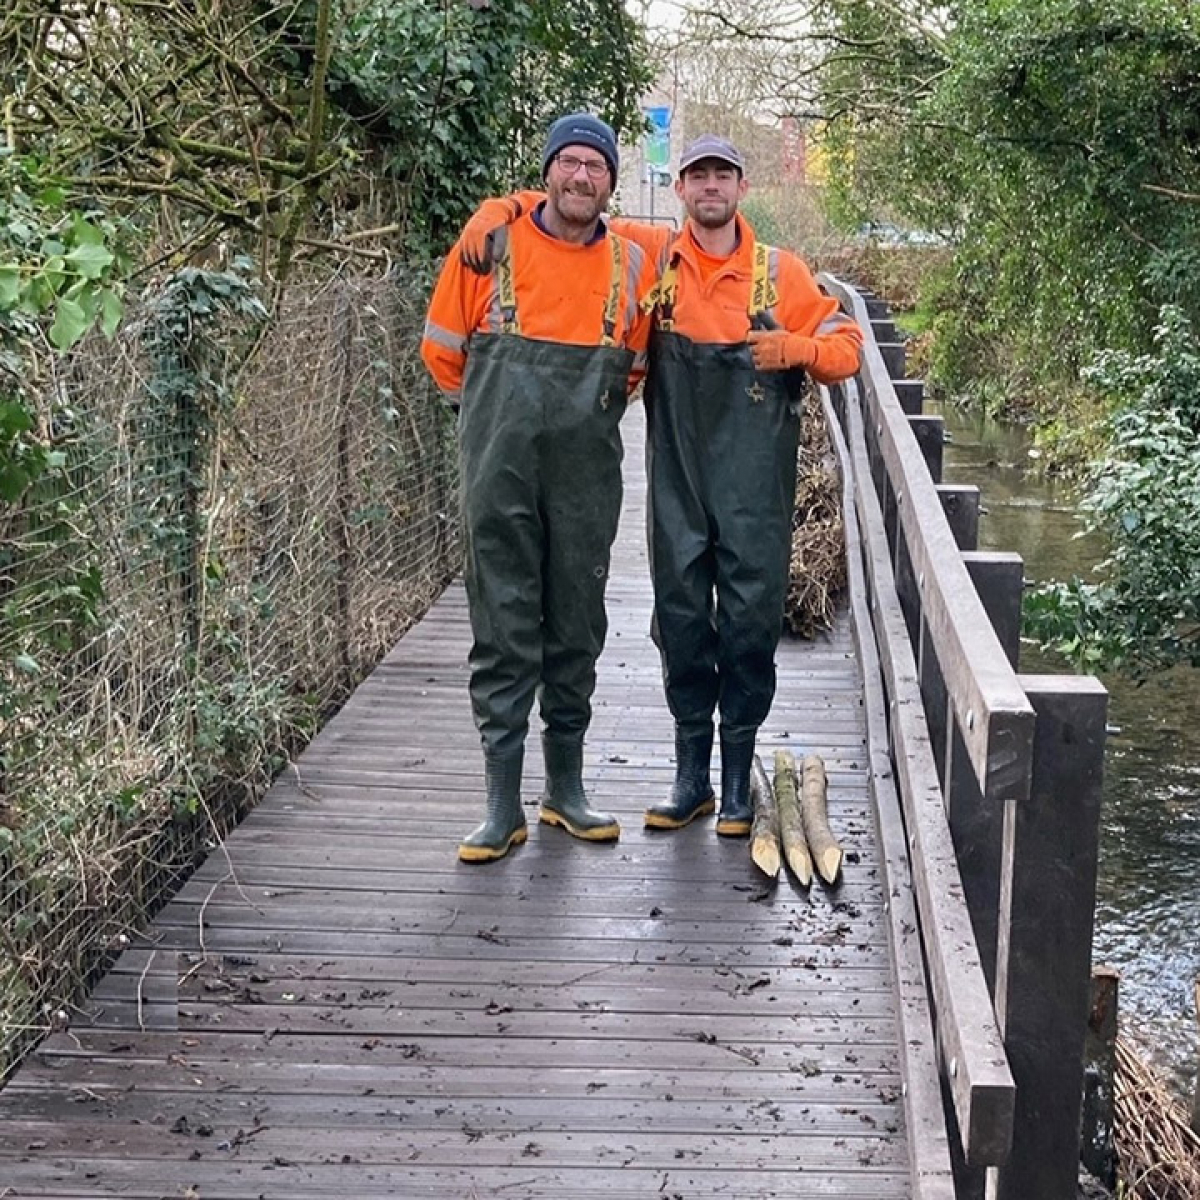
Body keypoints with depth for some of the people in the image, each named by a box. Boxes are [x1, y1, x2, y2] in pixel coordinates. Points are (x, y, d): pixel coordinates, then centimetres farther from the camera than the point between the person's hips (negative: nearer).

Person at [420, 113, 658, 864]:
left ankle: (567, 788, 23)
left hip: (587, 477, 2)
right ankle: (503, 807, 6)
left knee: (577, 631, 9)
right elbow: (443, 347, 9)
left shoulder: (633, 265, 6)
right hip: (502, 473, -2)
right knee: (504, 633, 0)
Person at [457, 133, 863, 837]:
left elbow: (846, 347, 10)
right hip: (676, 473, 1)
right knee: (681, 615, 6)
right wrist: (498, 211, -4)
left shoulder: (781, 272, 6)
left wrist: (798, 348, -11)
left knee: (751, 618, 0)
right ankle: (691, 775, 18)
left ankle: (738, 778, 12)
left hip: (755, 479, -1)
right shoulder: (650, 255, 7)